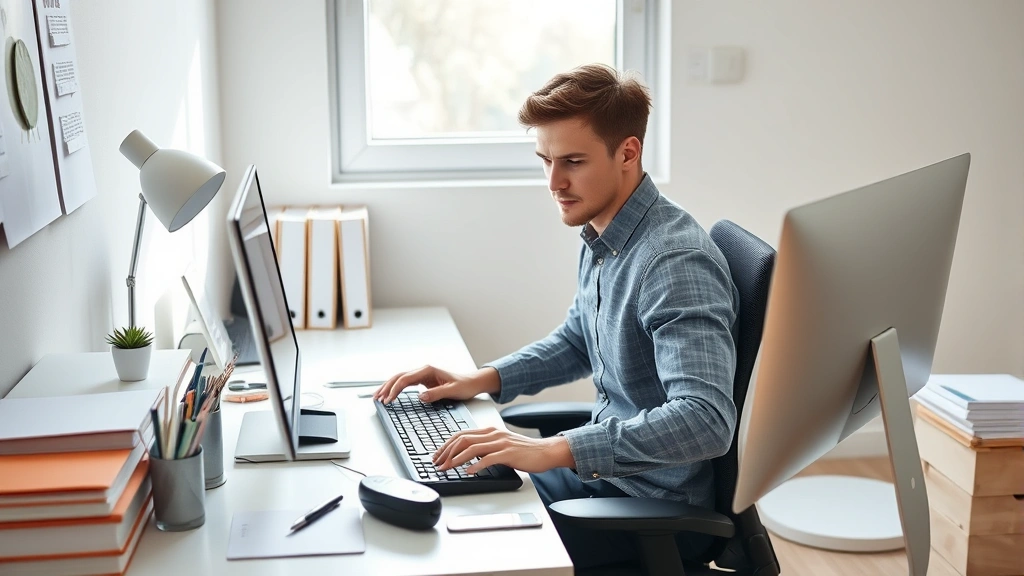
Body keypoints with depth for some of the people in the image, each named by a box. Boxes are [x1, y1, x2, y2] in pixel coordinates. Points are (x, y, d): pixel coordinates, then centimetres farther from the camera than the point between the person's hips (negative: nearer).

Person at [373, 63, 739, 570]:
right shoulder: (602, 240, 2)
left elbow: (705, 420, -36)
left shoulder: (676, 262, -27)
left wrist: (555, 450, -39)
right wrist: (481, 380, 6)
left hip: (657, 506, -8)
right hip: (605, 469, 9)